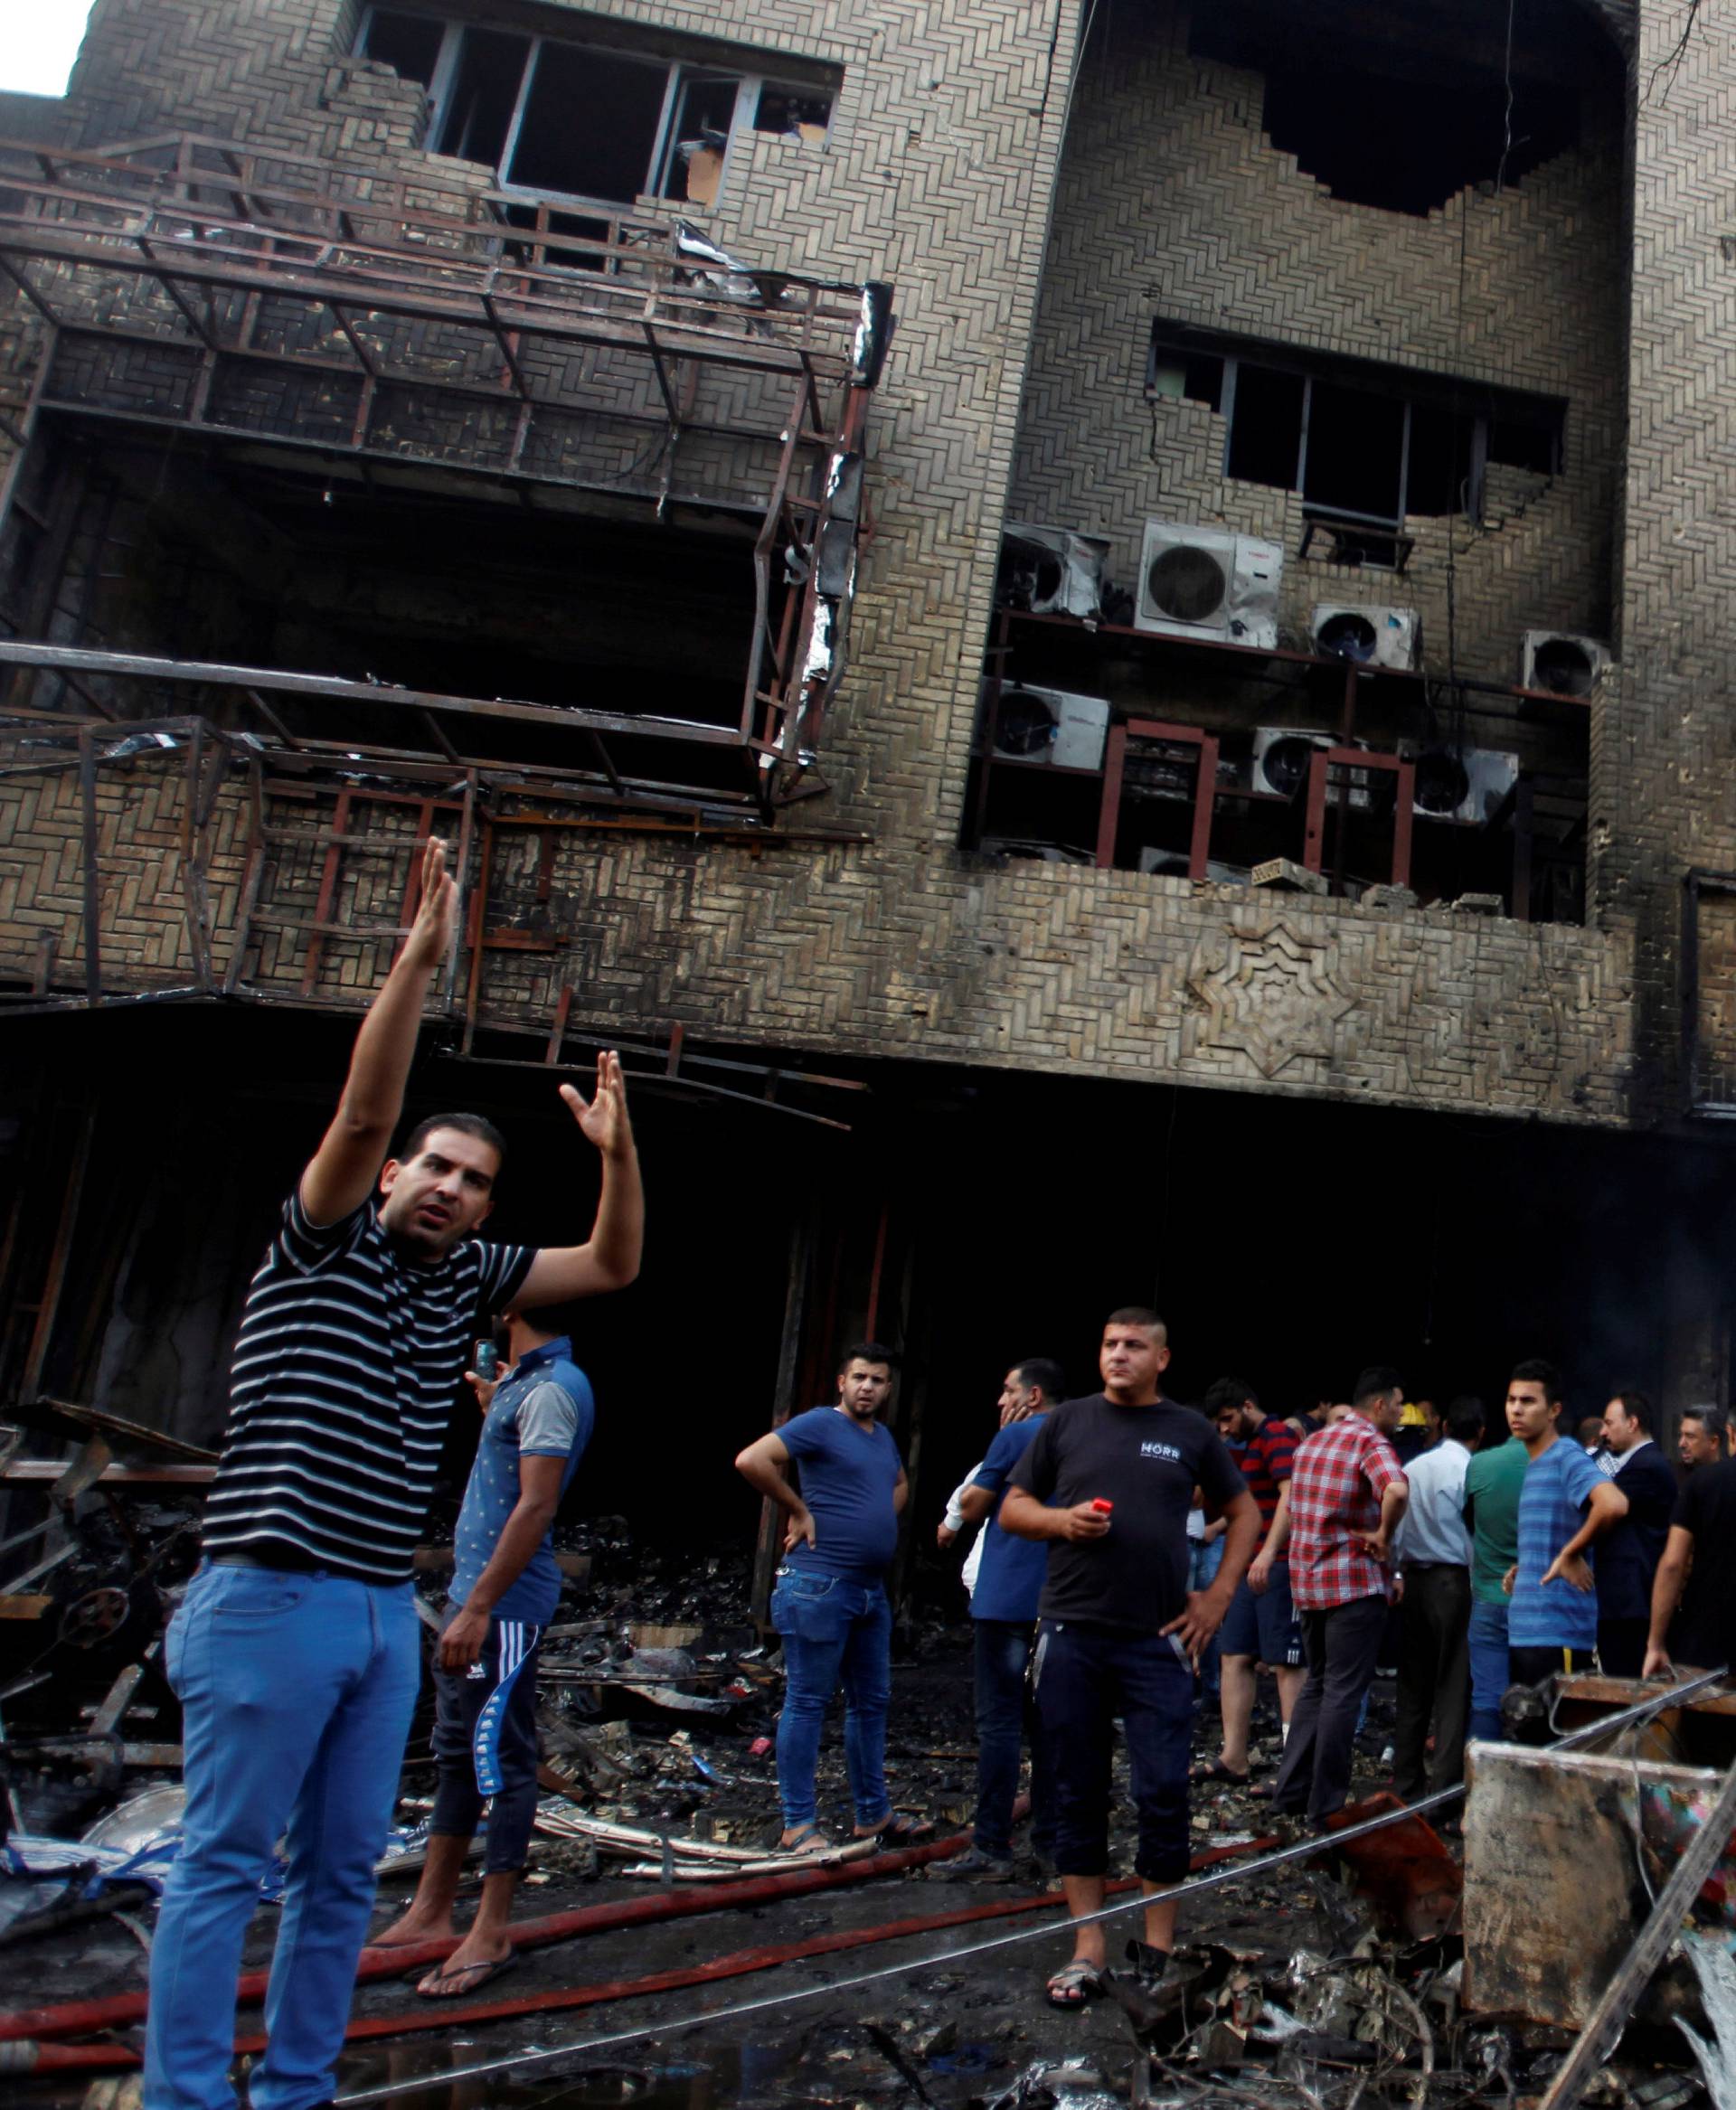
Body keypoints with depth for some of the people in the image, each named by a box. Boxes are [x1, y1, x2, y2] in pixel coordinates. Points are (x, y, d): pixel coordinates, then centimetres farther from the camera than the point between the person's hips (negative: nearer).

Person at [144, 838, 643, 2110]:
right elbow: (364, 1113, -20)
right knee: (225, 1862, 1)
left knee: (345, 1867, 12)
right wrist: (422, 957, -25)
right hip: (272, 1601, -6)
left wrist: (618, 1150, -1)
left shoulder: (464, 1281, 11)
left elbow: (613, 1266, 13)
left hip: (387, 1612, 7)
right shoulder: (325, 1245, -3)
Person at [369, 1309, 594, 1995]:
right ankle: (431, 1911, 28)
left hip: (505, 1604, -10)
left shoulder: (552, 1389, -18)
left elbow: (536, 1506, -23)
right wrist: (486, 1398, 27)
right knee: (456, 1752, 16)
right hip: (476, 1592, 10)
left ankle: (491, 1936, 9)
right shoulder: (523, 1381, 12)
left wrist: (479, 1607, -24)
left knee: (499, 1759, -1)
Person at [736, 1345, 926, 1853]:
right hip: (819, 1585, -8)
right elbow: (751, 1460, -21)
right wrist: (799, 1511, -15)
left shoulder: (883, 1435, 14)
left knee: (872, 1703, 15)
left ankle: (873, 1815, 27)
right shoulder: (819, 1424, -10)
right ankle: (798, 1826, 6)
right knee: (807, 1702, -1)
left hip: (871, 1588, 9)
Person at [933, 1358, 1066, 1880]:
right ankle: (1049, 1838, 18)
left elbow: (972, 1508, -3)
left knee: (999, 1723, -4)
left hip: (1007, 1600, -7)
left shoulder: (1016, 1436, -9)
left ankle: (991, 1848, -2)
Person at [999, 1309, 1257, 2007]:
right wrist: (1062, 1519, -11)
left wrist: (1218, 1597, 6)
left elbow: (1244, 1513, 15)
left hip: (1156, 1642, -1)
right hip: (1071, 1636, 1)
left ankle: (1157, 1942, 18)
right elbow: (1012, 1507, 9)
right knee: (1078, 1792, 7)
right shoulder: (1067, 1422, 5)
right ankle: (1087, 1947, 18)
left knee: (1163, 1792, 0)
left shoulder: (1190, 1431, 5)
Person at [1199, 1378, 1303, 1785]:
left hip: (1278, 1565, -10)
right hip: (1252, 1566, 10)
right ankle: (1233, 1760, 11)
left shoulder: (1275, 1436, -10)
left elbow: (1289, 1494, -24)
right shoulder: (1249, 1446, 20)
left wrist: (1268, 1553, -33)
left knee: (1285, 1664, -5)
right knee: (1234, 1657, 8)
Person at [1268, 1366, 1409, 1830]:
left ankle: (1290, 1791, 20)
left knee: (1317, 1683, 18)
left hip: (1309, 1578, 8)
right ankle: (1325, 1805, 5)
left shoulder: (1312, 1442, 14)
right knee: (1343, 1692, 0)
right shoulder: (1372, 1443, -12)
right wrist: (1384, 1534, -18)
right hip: (1355, 1582, -8)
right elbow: (1396, 1489, -33)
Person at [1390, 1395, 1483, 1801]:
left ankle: (1407, 1783, 17)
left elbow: (1394, 1528, 8)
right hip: (1455, 1580, -5)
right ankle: (1446, 1786, 1)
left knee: (1413, 1686, 11)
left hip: (1413, 1581, 5)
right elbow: (1475, 1536, -11)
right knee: (1454, 1687, 1)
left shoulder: (1412, 1468, 6)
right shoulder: (1470, 1470, -10)